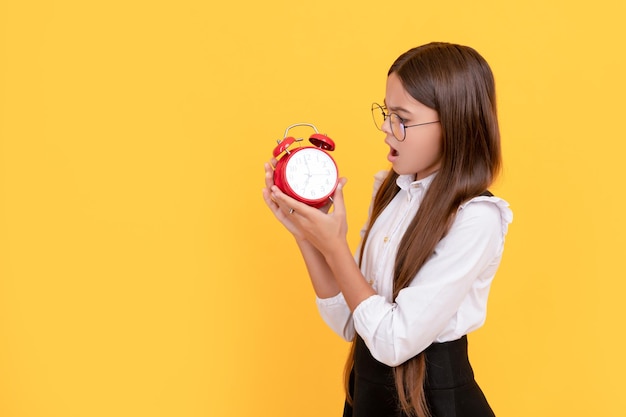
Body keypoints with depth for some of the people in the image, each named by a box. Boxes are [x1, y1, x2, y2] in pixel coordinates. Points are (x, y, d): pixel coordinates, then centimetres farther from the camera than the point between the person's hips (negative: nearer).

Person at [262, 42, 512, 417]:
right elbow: (348, 321, 0)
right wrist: (304, 231, -9)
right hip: (367, 387, 6)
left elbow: (395, 342, -22)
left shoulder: (476, 218, -20)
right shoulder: (389, 191, 0)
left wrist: (334, 246, -18)